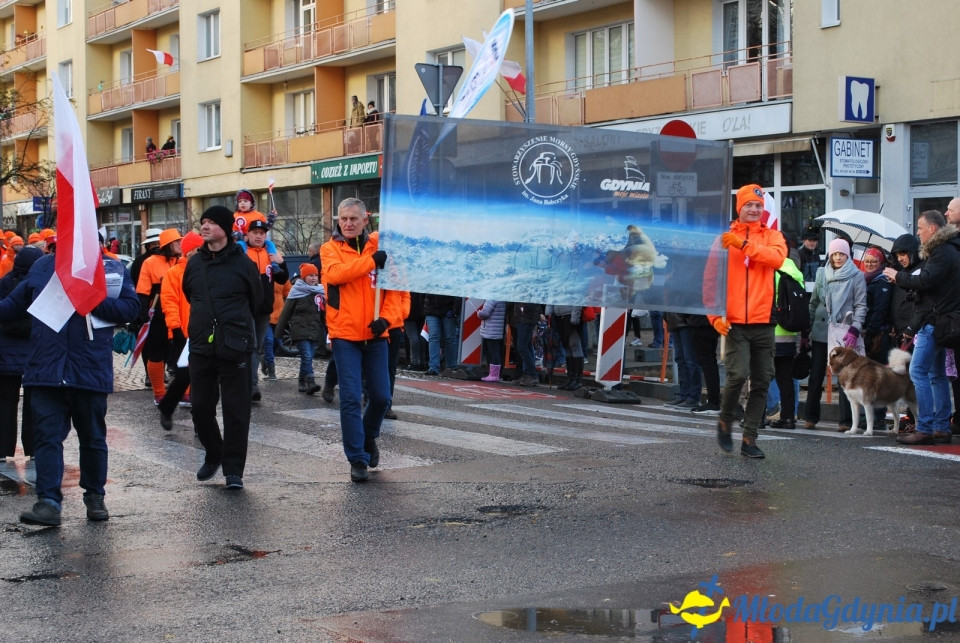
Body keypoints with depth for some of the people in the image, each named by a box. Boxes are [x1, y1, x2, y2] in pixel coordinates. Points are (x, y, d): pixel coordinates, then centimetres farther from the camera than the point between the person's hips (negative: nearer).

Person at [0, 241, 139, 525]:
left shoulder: (112, 268, 1)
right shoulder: (42, 267, 10)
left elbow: (130, 308, -8)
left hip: (90, 370, -2)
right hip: (46, 370, 2)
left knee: (92, 437, 11)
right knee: (47, 436, -4)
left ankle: (95, 496, 24)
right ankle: (48, 502, -5)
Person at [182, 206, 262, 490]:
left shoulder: (242, 263, -4)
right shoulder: (194, 263, 7)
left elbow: (256, 300, 7)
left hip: (234, 348, -4)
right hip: (201, 347, 4)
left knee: (236, 410, -1)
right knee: (200, 407, 7)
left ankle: (233, 469, 5)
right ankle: (213, 455, 29)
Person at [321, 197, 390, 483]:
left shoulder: (378, 247, 6)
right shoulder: (330, 248, 2)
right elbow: (335, 274, -20)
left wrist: (386, 318, -13)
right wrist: (371, 261, -23)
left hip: (375, 334, 2)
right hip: (345, 333, -2)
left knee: (381, 396, 7)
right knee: (351, 398, -6)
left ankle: (369, 437, 35)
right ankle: (357, 459, 1)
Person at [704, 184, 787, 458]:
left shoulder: (772, 237, 10)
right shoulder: (724, 238, 5)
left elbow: (778, 257, -13)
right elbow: (710, 279, 2)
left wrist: (744, 245, -20)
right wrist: (715, 314, -8)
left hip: (763, 322, 3)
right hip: (734, 323, -3)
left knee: (761, 382, 4)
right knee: (738, 374, -17)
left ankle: (750, 439, 12)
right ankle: (725, 422, 9)